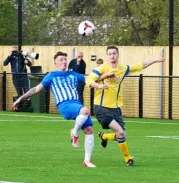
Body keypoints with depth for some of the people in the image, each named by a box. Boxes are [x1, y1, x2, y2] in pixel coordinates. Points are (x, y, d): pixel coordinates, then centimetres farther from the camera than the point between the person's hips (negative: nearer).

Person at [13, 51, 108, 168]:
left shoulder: (73, 75, 25)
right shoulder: (52, 76, 14)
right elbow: (37, 89, 16)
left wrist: (99, 86, 1)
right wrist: (21, 98, 13)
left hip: (77, 104, 5)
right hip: (64, 105, -5)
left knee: (89, 130, -8)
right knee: (85, 110, -35)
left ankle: (87, 160, 1)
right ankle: (75, 133, -11)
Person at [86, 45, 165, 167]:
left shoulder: (123, 69, 8)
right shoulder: (102, 69, -8)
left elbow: (140, 66, 22)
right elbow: (89, 80, -16)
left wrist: (155, 60, 25)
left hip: (115, 108, 6)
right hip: (102, 108, -6)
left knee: (121, 135, 2)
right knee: (120, 132, -18)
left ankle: (104, 136, 35)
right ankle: (128, 158, 2)